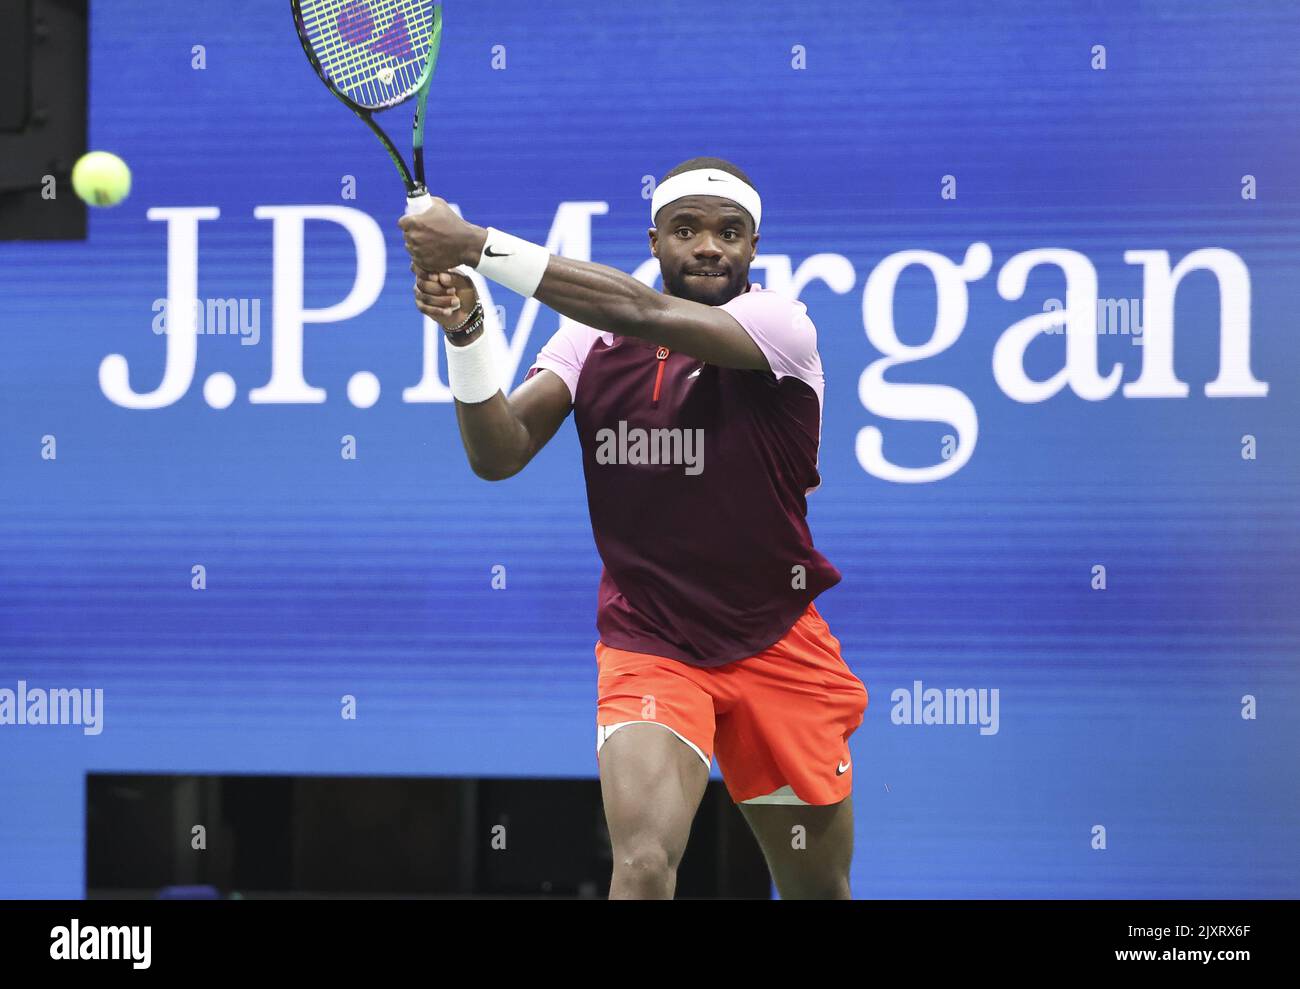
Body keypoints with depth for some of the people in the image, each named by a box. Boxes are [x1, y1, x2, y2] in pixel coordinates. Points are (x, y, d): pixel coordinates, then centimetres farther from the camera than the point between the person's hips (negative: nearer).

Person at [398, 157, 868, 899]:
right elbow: (499, 455, -11)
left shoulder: (781, 325, -13)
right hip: (646, 645, 0)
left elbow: (643, 314, -29)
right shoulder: (591, 339, 0)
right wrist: (464, 332, -27)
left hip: (776, 648, 0)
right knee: (644, 866, -26)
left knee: (820, 890, 11)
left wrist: (479, 246, -34)